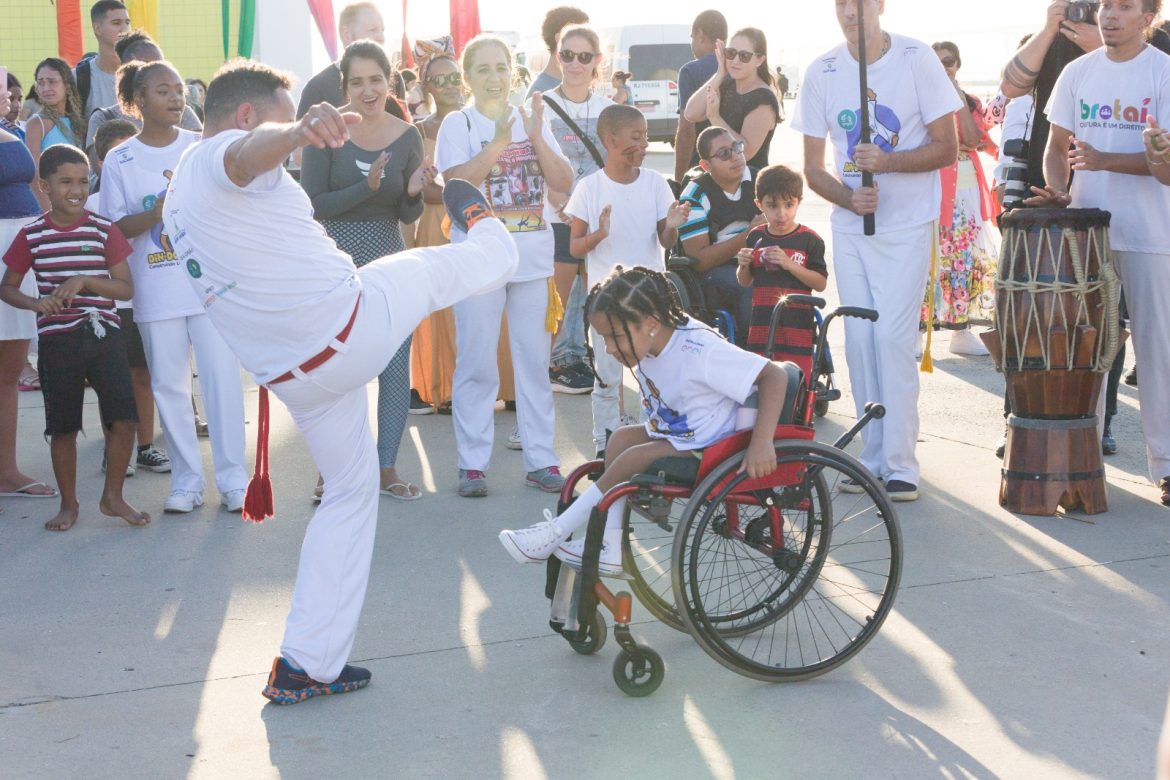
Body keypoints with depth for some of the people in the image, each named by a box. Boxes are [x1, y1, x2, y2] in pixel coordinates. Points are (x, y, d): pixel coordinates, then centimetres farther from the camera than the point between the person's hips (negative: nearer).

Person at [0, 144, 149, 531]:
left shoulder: (104, 230, 0)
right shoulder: (31, 235, 2)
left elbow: (126, 287, 0)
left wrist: (85, 281, -16)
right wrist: (35, 303, -11)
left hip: (103, 334, 0)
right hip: (56, 340, 0)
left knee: (123, 419, -8)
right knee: (62, 426, 6)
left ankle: (113, 497, 12)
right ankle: (69, 504, 23)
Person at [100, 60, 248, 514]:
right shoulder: (120, 161, 2)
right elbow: (115, 229, 0)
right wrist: (158, 212, -16)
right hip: (156, 292, 0)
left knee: (223, 377, -4)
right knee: (169, 385, 5)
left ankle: (233, 478, 6)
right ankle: (186, 480, 16)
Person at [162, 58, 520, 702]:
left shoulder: (177, 205, 19)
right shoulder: (220, 155, -11)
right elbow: (251, 151, -37)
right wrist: (300, 133, -57)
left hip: (292, 375, 9)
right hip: (354, 321, -9)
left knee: (350, 492, 20)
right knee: (442, 266, 15)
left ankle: (304, 663, 18)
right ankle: (477, 226, 53)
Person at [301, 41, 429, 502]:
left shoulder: (407, 136, 1)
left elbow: (409, 216, 7)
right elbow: (312, 205, -13)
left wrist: (413, 192, -15)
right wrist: (367, 187, -25)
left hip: (389, 261, 3)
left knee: (397, 368, 4)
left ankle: (387, 468, 16)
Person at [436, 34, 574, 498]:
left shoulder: (533, 119, 10)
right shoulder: (458, 124, 0)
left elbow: (563, 183, 2)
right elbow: (456, 185, -14)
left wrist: (537, 137, -10)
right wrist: (498, 142, -19)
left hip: (533, 258, 3)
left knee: (534, 362, 7)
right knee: (476, 364, -1)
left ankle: (541, 459, 13)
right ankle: (473, 463, 5)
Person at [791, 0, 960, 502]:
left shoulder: (917, 60, -8)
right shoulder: (821, 72, 0)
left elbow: (946, 147, -8)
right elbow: (812, 167, 4)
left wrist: (886, 161, -23)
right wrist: (849, 197, -15)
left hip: (907, 224, -4)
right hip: (850, 223, 4)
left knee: (892, 335, -11)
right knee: (859, 338, 4)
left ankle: (900, 464, -3)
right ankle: (873, 456, 15)